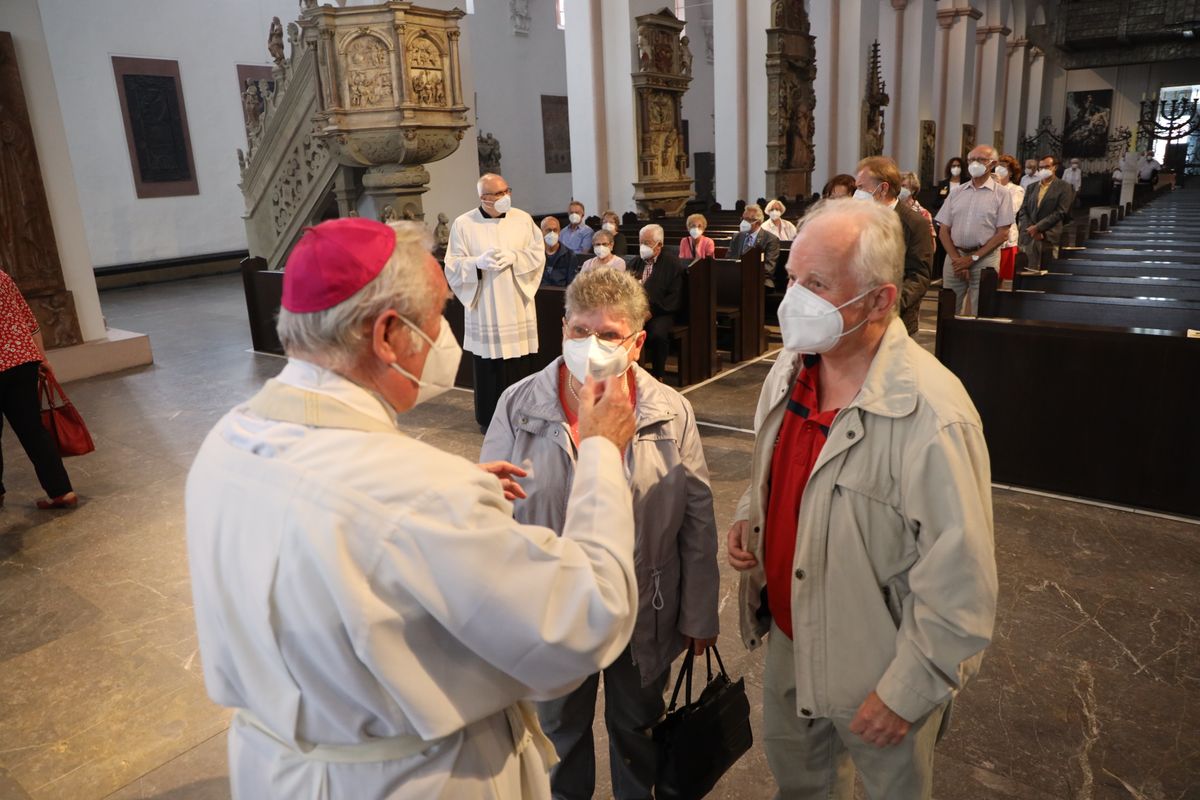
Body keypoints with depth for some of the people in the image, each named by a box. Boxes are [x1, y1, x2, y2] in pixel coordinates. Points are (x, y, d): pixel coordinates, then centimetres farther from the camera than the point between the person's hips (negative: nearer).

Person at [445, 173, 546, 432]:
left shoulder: (523, 219, 3)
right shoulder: (463, 224, -3)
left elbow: (539, 254, 1)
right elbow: (453, 266, -4)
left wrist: (514, 257, -17)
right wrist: (479, 262, -22)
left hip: (518, 306, 2)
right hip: (484, 307, -2)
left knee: (521, 363, 5)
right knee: (488, 364, 3)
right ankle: (489, 418, 17)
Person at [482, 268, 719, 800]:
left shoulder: (671, 413, -11)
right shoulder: (519, 407, -13)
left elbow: (698, 520, -4)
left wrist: (699, 617, 0)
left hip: (643, 617, 0)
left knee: (636, 728, 25)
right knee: (560, 729, 25)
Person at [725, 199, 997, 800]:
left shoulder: (931, 417, -31)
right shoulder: (790, 368, -6)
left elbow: (960, 586, -25)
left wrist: (907, 693, -18)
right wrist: (749, 515, -6)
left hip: (875, 670, -6)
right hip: (787, 640, 6)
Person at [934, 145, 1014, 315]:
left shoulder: (1001, 194, 2)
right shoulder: (956, 193, 11)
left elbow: (1002, 234, -3)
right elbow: (944, 231, 8)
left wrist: (973, 258, -10)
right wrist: (956, 259, -6)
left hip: (985, 258, -3)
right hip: (955, 257, 3)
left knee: (980, 313, 0)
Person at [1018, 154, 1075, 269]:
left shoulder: (1064, 187, 3)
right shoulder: (1031, 187, 17)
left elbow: (1060, 212, -7)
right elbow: (1023, 211, 9)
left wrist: (1038, 227, -13)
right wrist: (1031, 230, -7)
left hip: (1049, 237, -4)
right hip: (1030, 237, 4)